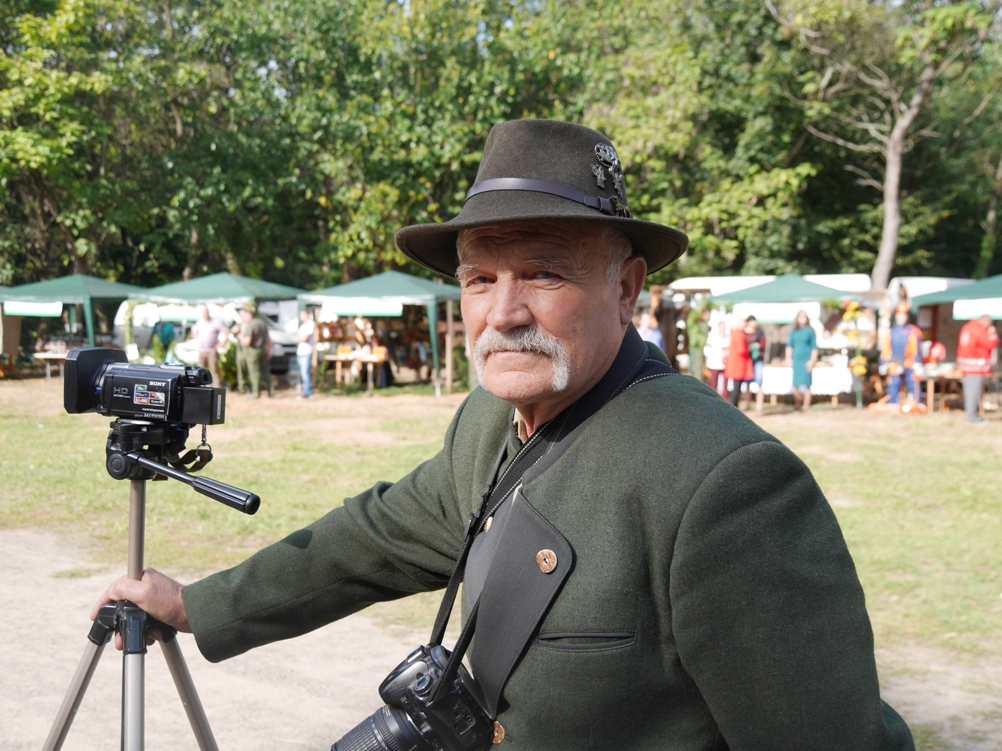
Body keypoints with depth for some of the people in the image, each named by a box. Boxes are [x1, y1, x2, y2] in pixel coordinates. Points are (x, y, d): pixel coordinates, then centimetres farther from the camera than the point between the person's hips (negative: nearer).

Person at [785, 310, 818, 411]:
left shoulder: (810, 331, -2)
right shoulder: (794, 332, 9)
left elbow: (814, 347, -1)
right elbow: (789, 345, 17)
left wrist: (812, 361, -6)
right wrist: (788, 358, 10)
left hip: (806, 360, -3)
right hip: (796, 360, 4)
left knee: (805, 385, -6)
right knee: (795, 385, 3)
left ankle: (806, 406, 1)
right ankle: (797, 404, 20)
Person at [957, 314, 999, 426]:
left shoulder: (968, 327, 12)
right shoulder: (980, 331, -17)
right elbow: (992, 345, -13)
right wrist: (993, 333, 3)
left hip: (966, 364, 10)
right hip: (976, 365, -10)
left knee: (969, 389, 13)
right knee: (974, 390, -8)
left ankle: (971, 414, 20)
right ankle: (973, 417, -7)